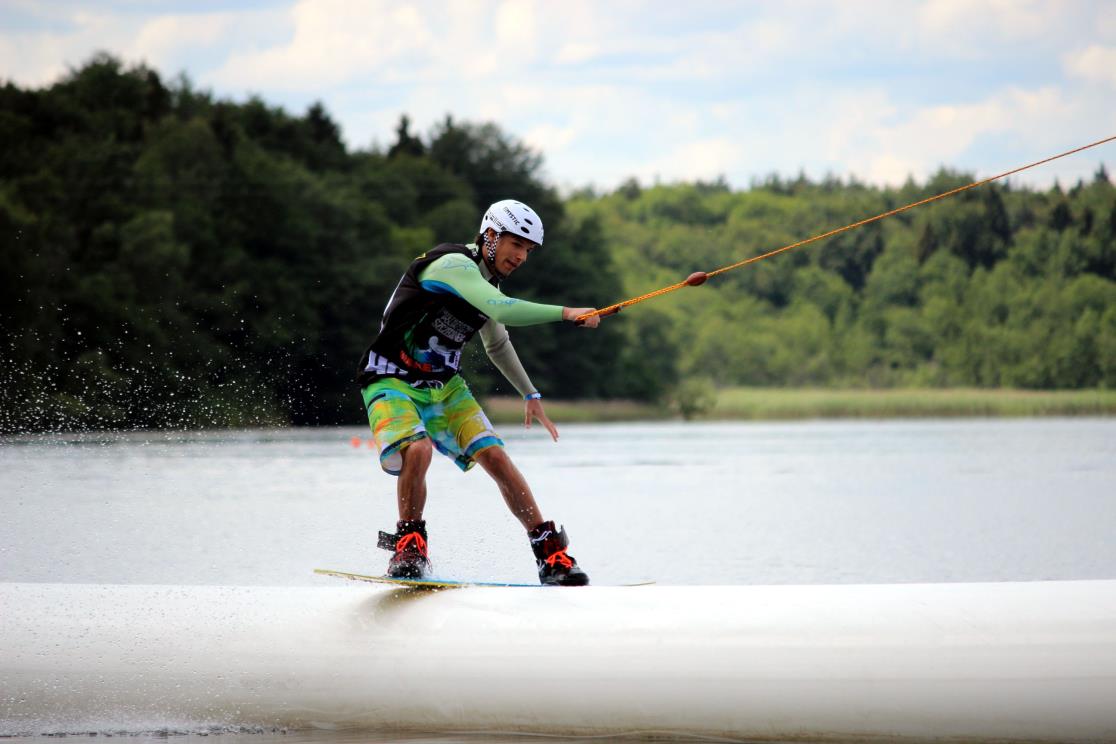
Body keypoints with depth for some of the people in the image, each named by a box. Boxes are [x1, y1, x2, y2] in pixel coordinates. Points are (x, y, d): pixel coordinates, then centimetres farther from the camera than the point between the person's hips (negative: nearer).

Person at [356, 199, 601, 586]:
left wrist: (531, 395, 33)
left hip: (444, 386, 7)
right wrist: (565, 313, -31)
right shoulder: (454, 264, -18)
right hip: (392, 381, -7)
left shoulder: (488, 284, 11)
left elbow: (498, 343, 30)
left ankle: (551, 555, -5)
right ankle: (409, 543, -12)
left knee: (494, 456, -9)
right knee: (417, 450, -33)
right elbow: (503, 311, -34)